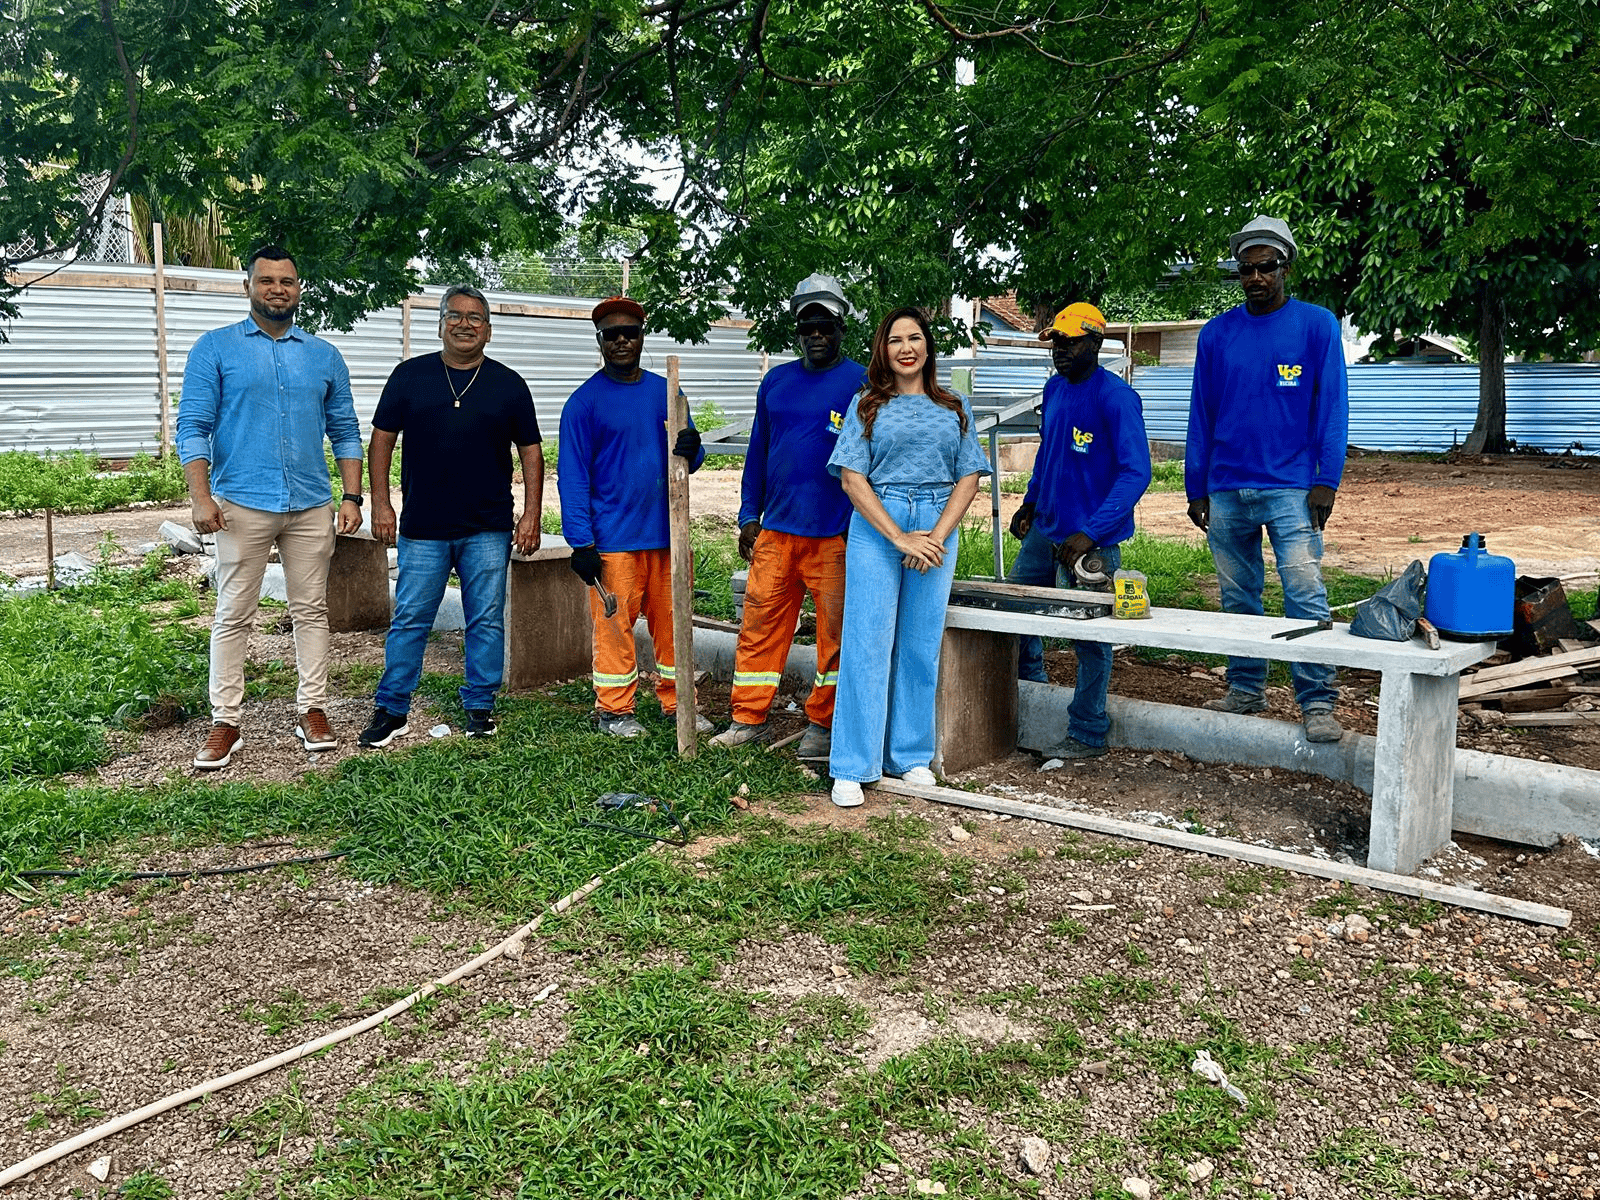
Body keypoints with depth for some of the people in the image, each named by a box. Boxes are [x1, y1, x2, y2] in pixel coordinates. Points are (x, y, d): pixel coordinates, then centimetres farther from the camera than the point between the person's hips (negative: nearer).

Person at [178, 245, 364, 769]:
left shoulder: (324, 356, 11)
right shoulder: (215, 348, 2)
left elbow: (345, 432, 13)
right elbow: (193, 427, -3)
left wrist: (352, 496, 4)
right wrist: (201, 498, -13)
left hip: (311, 506, 3)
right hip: (241, 505, -3)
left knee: (311, 611, 8)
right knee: (233, 616, 2)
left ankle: (312, 710, 17)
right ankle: (225, 723, 8)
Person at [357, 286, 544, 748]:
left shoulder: (508, 384, 5)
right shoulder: (410, 376, 4)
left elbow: (530, 451, 8)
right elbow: (382, 439, 7)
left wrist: (532, 514, 0)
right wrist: (380, 503, -1)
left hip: (489, 531, 1)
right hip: (422, 528, 0)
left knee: (486, 621, 5)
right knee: (409, 620, 3)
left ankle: (480, 707, 18)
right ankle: (391, 710, 13)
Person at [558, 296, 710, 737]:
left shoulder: (665, 392, 11)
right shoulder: (585, 401, -3)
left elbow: (686, 462, 16)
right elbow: (572, 476, -6)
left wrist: (691, 451, -10)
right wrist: (581, 543, -13)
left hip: (666, 531, 4)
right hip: (613, 537, -4)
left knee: (672, 620, 9)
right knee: (613, 623, 0)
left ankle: (678, 703, 22)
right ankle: (614, 710, 14)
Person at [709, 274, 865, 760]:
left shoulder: (860, 383, -1)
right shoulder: (776, 382, 14)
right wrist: (749, 516, 14)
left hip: (835, 535, -4)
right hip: (775, 529, 5)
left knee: (835, 630, 2)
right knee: (760, 621, 5)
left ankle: (822, 724, 14)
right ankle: (749, 718, 15)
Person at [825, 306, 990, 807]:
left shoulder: (954, 407, 12)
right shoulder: (867, 405, 5)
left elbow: (968, 478, 6)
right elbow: (853, 478, -3)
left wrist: (937, 535, -9)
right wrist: (900, 538, -12)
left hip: (937, 529, 2)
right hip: (875, 529, -2)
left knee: (921, 645, 6)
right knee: (867, 644, -4)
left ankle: (912, 756, 18)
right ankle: (852, 767, 1)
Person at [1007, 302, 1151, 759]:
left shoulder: (1116, 397, -17)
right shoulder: (1054, 388, 8)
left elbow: (1135, 473, -23)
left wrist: (1090, 534, -28)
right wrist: (1030, 502, 17)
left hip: (1091, 541, -8)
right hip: (1044, 531, 8)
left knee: (1089, 636, 2)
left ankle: (1087, 735, 14)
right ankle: (1032, 686, 39)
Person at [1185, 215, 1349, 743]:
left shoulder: (1317, 324, 2)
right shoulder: (1216, 333, 9)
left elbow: (1332, 406, -1)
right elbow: (1201, 415, 11)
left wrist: (1326, 480, -10)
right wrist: (1196, 490, 7)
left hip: (1291, 487, -3)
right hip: (1227, 491, 3)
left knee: (1305, 593, -10)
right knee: (1237, 597, 10)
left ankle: (1318, 705, -6)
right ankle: (1245, 690, 21)